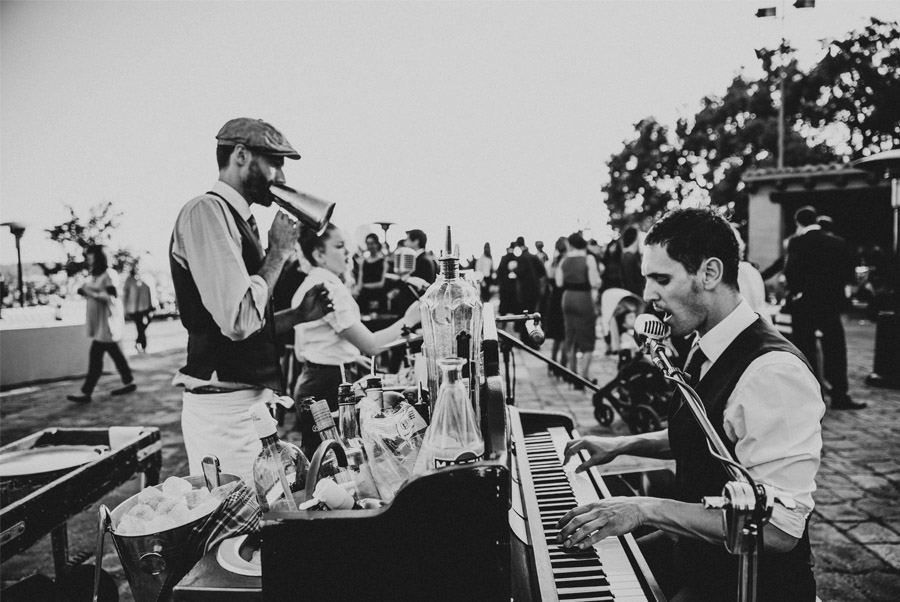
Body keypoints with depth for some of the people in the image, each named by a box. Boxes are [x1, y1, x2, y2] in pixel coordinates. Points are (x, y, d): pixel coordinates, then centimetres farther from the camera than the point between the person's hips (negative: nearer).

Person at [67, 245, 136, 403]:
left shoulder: (109, 274, -12)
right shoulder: (96, 276, 17)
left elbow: (111, 297, -20)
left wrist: (90, 292, -19)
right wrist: (85, 291, 5)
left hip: (107, 323, -10)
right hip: (99, 323, 10)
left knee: (95, 355, -9)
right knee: (115, 353, 14)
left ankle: (86, 393, -7)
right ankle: (129, 382, 22)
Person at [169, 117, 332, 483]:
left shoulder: (237, 219, 15)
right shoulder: (205, 212, -13)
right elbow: (239, 321, -24)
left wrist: (300, 314, 9)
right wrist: (279, 251, -12)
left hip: (251, 402, 9)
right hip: (225, 407, -9)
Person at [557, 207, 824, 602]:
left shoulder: (774, 373, -27)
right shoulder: (705, 350, 1)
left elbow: (780, 528, -28)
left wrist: (649, 509, -30)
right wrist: (625, 444, 5)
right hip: (693, 551, 8)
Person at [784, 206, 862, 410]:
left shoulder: (797, 242, -10)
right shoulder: (837, 241, 2)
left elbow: (790, 271, -19)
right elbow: (849, 272, 2)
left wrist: (794, 291, -5)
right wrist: (833, 286, 14)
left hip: (805, 303, -3)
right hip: (832, 302, 3)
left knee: (805, 350, 6)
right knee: (835, 350, 10)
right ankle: (839, 396, 13)